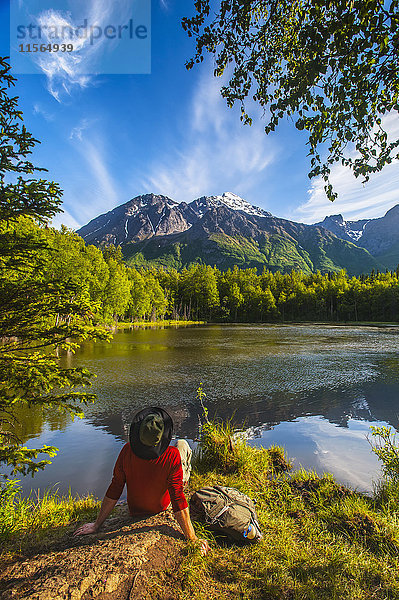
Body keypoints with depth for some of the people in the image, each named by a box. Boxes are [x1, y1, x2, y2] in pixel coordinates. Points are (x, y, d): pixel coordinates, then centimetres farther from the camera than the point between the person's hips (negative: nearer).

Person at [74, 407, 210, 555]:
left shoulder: (127, 451, -31)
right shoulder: (172, 456, -38)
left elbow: (114, 491, -21)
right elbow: (178, 501, -33)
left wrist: (96, 524, -7)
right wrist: (193, 539, -22)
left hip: (134, 510, 2)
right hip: (161, 507, -2)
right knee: (182, 443, 9)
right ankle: (185, 477, 40)